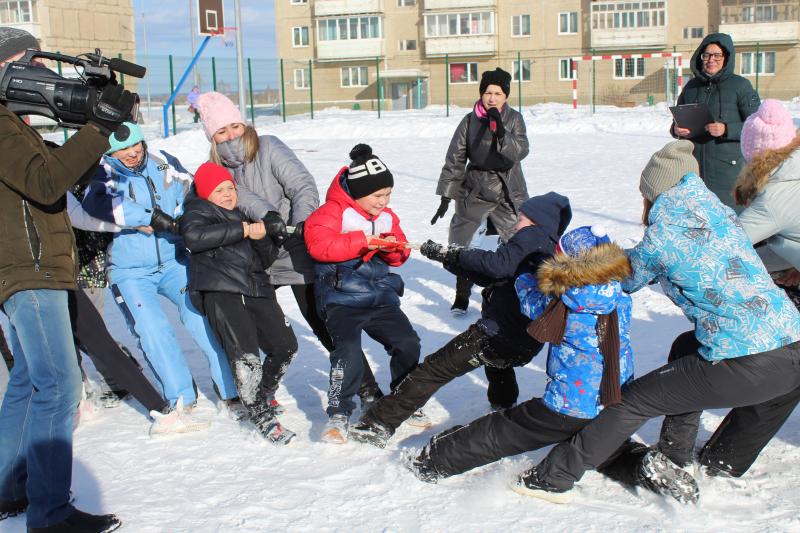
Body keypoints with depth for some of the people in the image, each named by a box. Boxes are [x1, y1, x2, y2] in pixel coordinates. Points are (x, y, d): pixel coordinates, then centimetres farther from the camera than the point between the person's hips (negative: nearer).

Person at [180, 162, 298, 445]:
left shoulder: (245, 215, 28)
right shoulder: (198, 211, 9)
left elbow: (266, 260, 21)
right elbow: (193, 236, -16)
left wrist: (262, 238, -2)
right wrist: (242, 230, -15)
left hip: (255, 289, 7)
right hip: (219, 292, -6)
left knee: (286, 347, 6)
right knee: (245, 355, -16)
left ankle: (264, 394, 31)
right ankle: (263, 418, -5)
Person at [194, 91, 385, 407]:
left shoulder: (268, 147, -6)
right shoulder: (217, 169, 6)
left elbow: (303, 184, -16)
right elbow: (243, 196, -14)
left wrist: (302, 221, -34)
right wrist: (266, 215, -35)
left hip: (294, 253, -6)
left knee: (325, 326, -9)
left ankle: (368, 390, -1)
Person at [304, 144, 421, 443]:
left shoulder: (387, 217, 13)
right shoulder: (333, 213, -7)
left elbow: (397, 257, 18)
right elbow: (318, 244, -23)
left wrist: (394, 249, -8)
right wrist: (363, 241, -24)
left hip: (381, 297, 6)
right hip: (342, 299, -6)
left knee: (408, 343, -4)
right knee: (348, 350, -25)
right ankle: (339, 413, -9)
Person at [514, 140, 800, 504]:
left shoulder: (660, 238, -6)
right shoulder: (720, 211, 13)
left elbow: (625, 280, 12)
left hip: (746, 368, -7)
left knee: (634, 400, 5)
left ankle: (554, 478, 13)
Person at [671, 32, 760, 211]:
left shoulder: (740, 86, 0)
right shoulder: (692, 86, 13)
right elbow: (677, 123, 21)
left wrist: (727, 130, -19)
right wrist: (676, 130, -2)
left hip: (729, 168, -4)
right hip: (694, 169, 4)